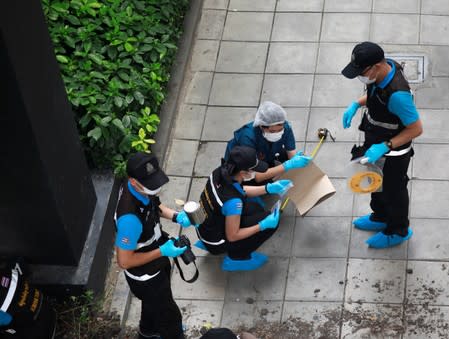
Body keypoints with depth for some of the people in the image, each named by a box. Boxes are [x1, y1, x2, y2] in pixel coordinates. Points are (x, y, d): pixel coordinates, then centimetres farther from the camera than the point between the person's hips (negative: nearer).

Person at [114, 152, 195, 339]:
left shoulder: (141, 188, -20)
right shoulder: (130, 218, -44)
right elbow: (124, 261, -32)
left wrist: (175, 216, -12)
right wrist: (162, 252, -30)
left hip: (156, 262, 8)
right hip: (145, 276, -8)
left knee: (154, 302, 35)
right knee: (168, 313, 17)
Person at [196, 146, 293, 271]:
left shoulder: (221, 172, -16)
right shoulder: (233, 201, -36)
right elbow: (232, 236, -21)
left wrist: (269, 188, 1)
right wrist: (263, 225, -19)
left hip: (203, 228, 7)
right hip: (215, 244, -7)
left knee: (256, 208, 19)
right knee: (270, 223, -8)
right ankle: (236, 258, 8)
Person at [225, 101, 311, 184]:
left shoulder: (285, 127, -27)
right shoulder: (248, 137, -41)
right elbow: (256, 176, -44)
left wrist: (296, 159, -46)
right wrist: (287, 166, -52)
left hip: (265, 159, 5)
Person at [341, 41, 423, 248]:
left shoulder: (397, 95, -42)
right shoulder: (385, 67, -16)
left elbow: (416, 129, -31)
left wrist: (384, 147, -32)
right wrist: (356, 104, -6)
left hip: (393, 154, -8)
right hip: (376, 142, 8)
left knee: (393, 191, 18)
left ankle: (398, 231, 44)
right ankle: (381, 217, 56)